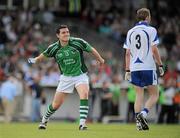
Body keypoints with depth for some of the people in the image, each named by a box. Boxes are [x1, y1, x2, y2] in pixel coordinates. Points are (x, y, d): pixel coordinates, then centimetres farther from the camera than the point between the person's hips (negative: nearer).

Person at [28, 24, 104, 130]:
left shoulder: (78, 42, -15)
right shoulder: (54, 48, -9)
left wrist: (100, 59, 15)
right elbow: (44, 55, 12)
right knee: (56, 105, 6)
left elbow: (92, 50, 1)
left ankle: (82, 123, -30)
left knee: (84, 94, -30)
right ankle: (44, 120, 35)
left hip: (80, 75, -1)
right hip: (66, 77, 1)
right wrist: (35, 60, -4)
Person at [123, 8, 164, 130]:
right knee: (154, 95, 4)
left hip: (134, 68, 5)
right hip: (148, 67, -5)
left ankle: (139, 122, 1)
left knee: (139, 95, 10)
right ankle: (143, 114, -20)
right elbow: (154, 50, -10)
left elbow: (128, 53, 10)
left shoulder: (130, 32, 11)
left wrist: (127, 71, 13)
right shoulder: (151, 30, -4)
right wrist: (160, 65, -3)